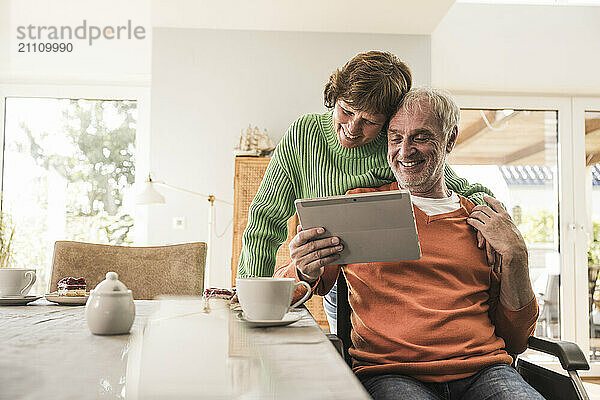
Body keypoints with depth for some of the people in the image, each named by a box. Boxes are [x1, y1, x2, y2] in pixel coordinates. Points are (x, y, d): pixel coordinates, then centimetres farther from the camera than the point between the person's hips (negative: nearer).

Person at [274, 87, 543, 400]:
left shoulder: (486, 223, 18)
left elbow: (515, 339, 18)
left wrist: (514, 256, 5)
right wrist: (304, 273, -9)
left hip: (484, 370, 3)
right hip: (388, 372, -2)